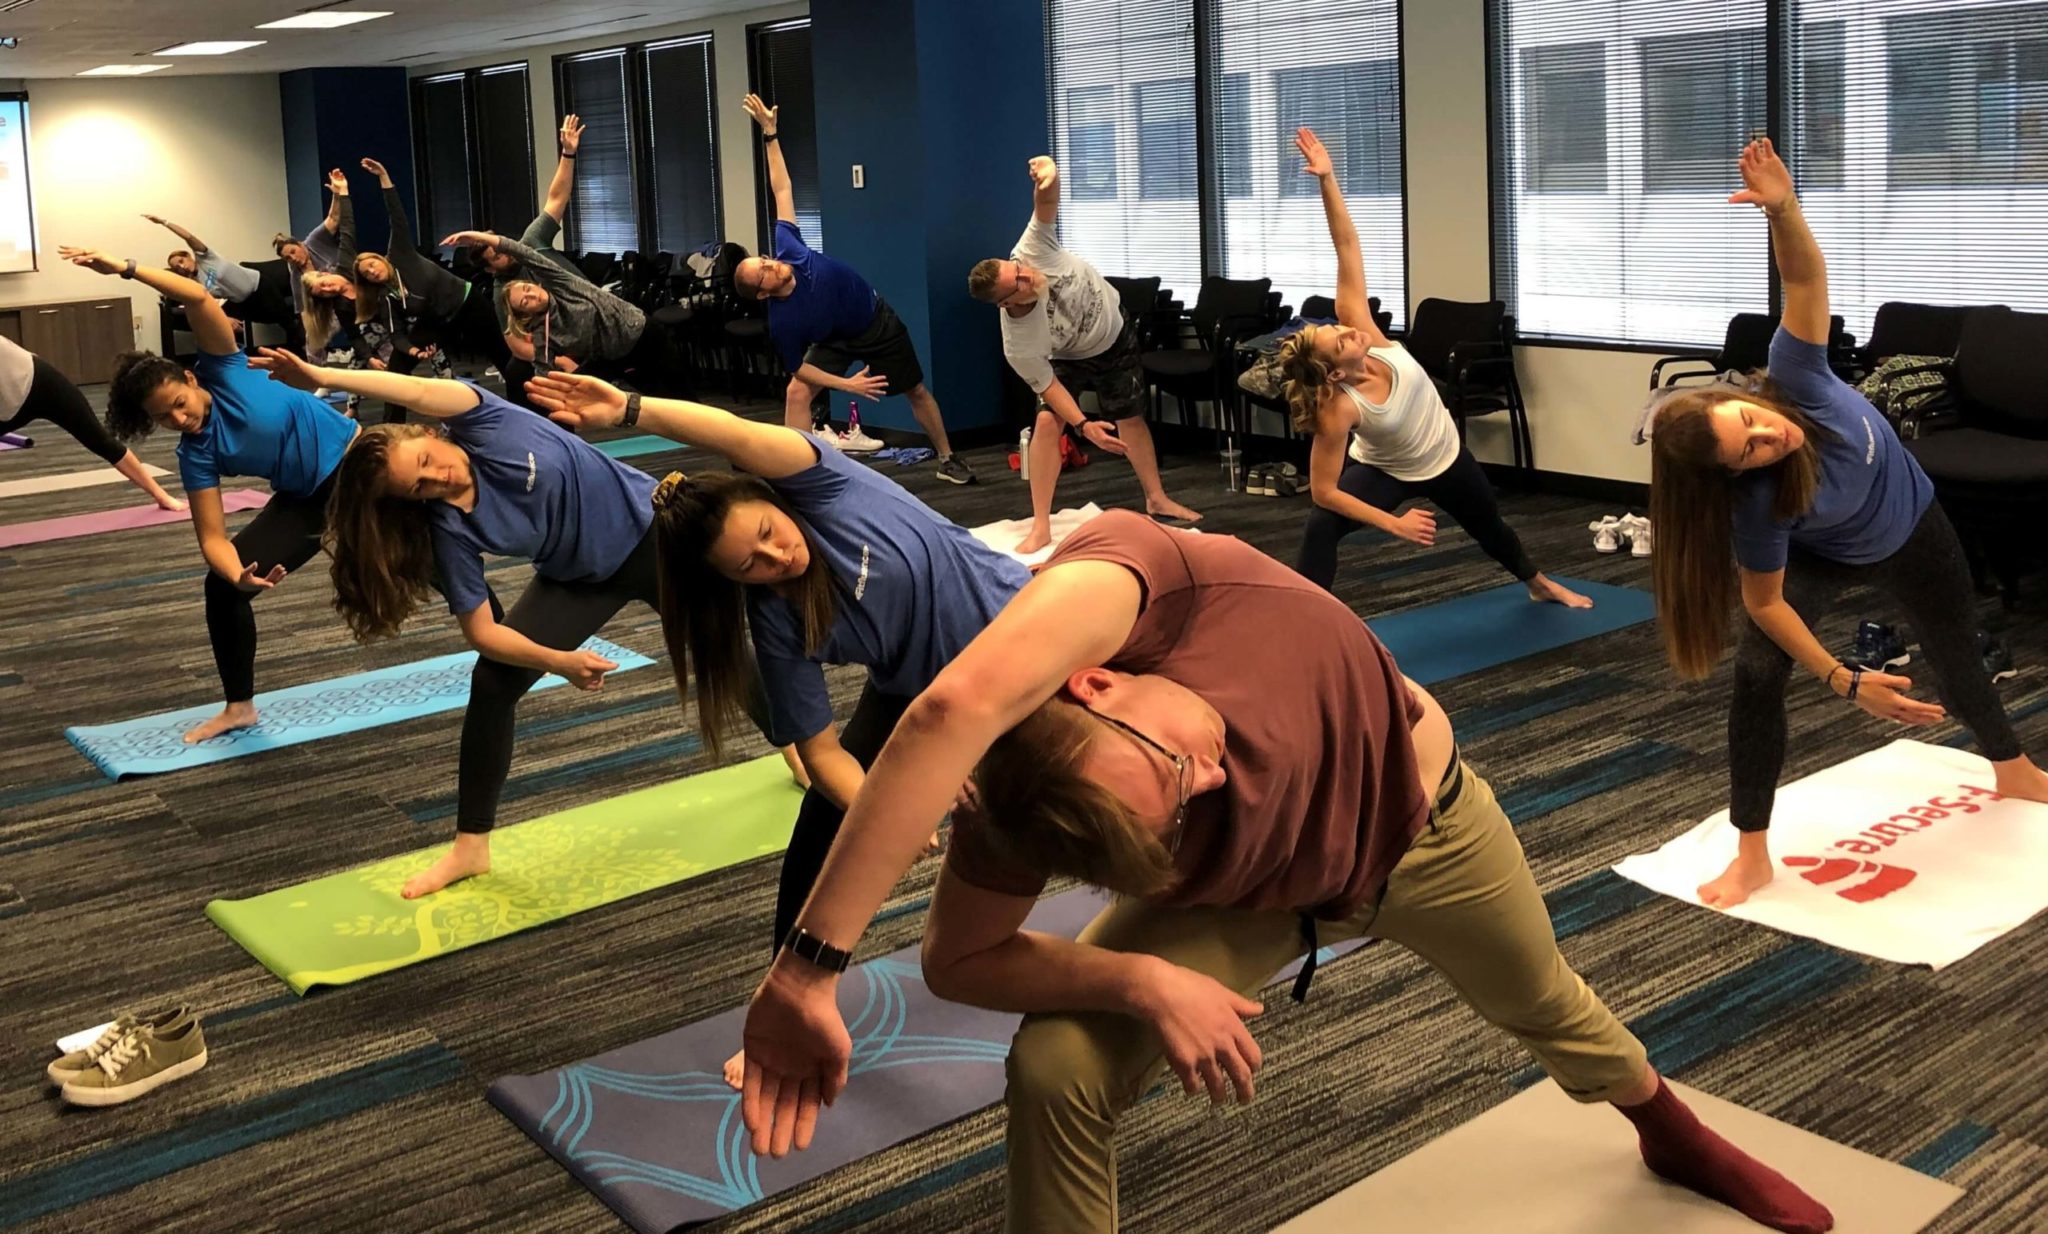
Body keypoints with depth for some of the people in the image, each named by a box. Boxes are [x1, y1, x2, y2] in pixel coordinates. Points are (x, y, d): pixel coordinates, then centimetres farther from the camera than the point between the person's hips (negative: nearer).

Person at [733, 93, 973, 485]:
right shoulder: (781, 322, -29)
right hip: (838, 340, -2)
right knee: (797, 393, -22)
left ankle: (948, 459, 30)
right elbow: (799, 368, -18)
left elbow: (782, 191, -19)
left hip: (879, 323, 2)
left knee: (917, 392, 11)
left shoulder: (788, 250, -26)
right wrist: (847, 384, -23)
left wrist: (770, 134, -22)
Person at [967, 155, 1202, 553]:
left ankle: (1157, 499, 32)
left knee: (1132, 418, 12)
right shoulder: (1019, 346, -37)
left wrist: (1049, 176, -68)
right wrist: (1083, 425, -32)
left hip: (1116, 335, 3)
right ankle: (1040, 527, -13)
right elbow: (1048, 386, -26)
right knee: (1048, 421, -21)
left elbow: (1046, 202, -45)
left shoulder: (1033, 249, -36)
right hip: (1069, 357, -2)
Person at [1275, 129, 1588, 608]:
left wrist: (1327, 179, -43)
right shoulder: (1337, 409, -39)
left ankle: (1541, 584, 59)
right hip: (1385, 472, -5)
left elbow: (1348, 251, -34)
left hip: (1445, 458, 5)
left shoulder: (1363, 331, -30)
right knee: (1320, 529, -32)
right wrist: (1393, 522, -29)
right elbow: (1323, 491, -32)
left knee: (1489, 527, 28)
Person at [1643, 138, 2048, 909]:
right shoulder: (1759, 505, -39)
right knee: (1757, 675, -23)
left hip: (1909, 527, 3)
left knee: (1956, 651, 23)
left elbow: (1805, 276, -46)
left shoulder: (1792, 376, -37)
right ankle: (1753, 854, -11)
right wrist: (1847, 683, -29)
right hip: (1821, 557, -3)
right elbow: (1766, 604, -29)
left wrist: (1783, 207, -66)